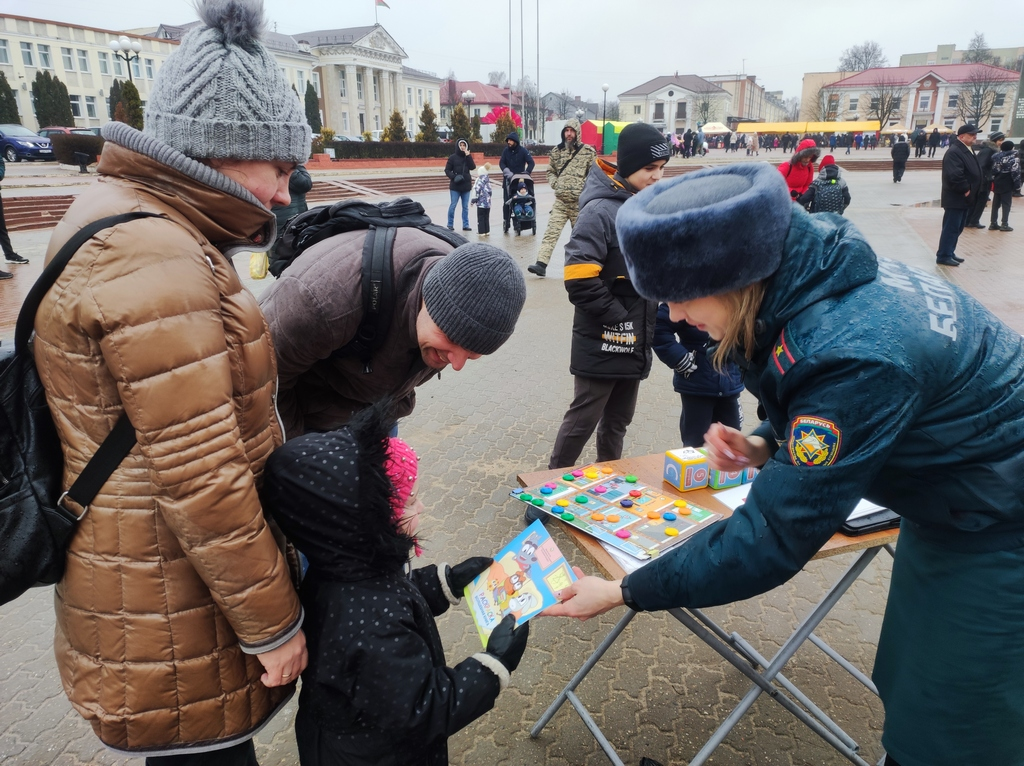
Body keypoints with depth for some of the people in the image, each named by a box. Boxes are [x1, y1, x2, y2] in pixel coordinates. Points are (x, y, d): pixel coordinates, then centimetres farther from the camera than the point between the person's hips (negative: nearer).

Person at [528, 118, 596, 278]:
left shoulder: (588, 151, -2)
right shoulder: (557, 151, 9)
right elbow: (551, 171, 19)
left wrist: (583, 187, -12)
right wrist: (554, 183, 1)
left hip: (579, 202, -2)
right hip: (560, 201, 2)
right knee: (551, 232, -7)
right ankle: (541, 263, -13)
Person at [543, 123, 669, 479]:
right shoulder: (600, 211, -17)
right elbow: (580, 279, -25)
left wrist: (649, 320, 11)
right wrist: (617, 317, -18)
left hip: (635, 342, 8)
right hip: (602, 342, -8)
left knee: (618, 420, 20)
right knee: (583, 419, 4)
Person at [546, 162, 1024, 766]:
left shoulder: (855, 356, -38)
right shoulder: (807, 273, -12)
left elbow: (776, 535, -32)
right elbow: (836, 407, 8)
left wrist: (625, 592, -24)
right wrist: (770, 445, -12)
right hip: (947, 507, 8)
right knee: (906, 687, 21)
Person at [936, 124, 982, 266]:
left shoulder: (968, 150, 14)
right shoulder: (954, 152, -19)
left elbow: (973, 172, 23)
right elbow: (954, 175, -29)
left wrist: (971, 192, 10)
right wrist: (965, 189, -18)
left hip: (964, 198, 10)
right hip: (955, 198, -10)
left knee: (957, 228, 15)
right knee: (951, 228, -6)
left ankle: (950, 253, 24)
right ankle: (943, 256, 0)